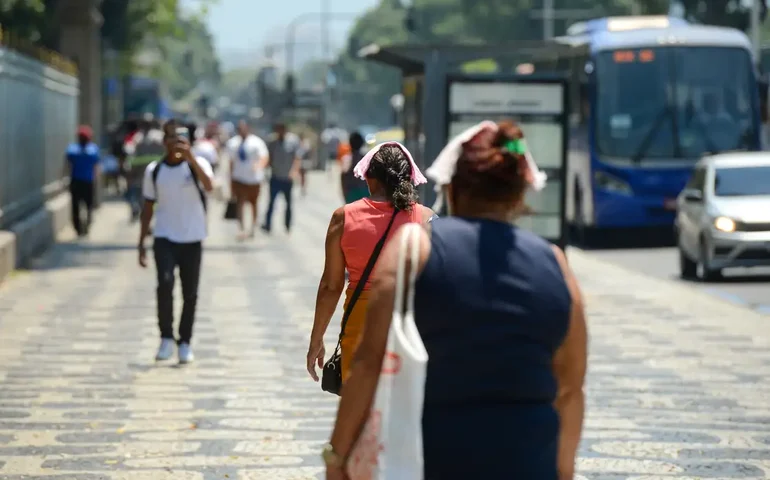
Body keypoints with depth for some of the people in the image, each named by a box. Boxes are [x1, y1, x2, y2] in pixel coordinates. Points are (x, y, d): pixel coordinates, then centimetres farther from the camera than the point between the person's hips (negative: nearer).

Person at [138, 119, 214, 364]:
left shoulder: (197, 164, -4)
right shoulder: (154, 170, 4)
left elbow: (209, 186, -26)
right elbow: (148, 207, 11)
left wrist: (190, 157, -36)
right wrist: (141, 243, 8)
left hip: (192, 240, 0)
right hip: (164, 238, 0)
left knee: (190, 293, 5)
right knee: (165, 283, -21)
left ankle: (185, 343, 20)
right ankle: (166, 338, -9)